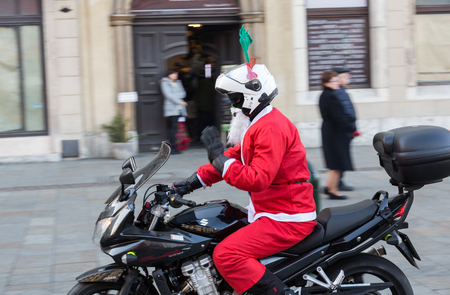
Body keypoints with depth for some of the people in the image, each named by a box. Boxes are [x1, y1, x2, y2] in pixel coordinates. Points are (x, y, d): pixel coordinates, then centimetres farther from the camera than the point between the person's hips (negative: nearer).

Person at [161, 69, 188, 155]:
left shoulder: (178, 82, 22)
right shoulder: (165, 83, 2)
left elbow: (183, 93, 11)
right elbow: (168, 95, -10)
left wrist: (175, 95, -8)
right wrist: (179, 101, -17)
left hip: (180, 109, 6)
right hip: (171, 110, -6)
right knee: (173, 127, -13)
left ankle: (176, 148, 4)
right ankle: (173, 148, -14)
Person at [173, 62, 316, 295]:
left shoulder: (271, 128, -19)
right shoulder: (259, 123, 15)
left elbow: (257, 179, -28)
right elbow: (235, 156, 18)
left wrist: (218, 156, -23)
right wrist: (193, 182, 11)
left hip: (287, 220, -11)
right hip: (274, 212, 11)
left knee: (226, 255, -23)